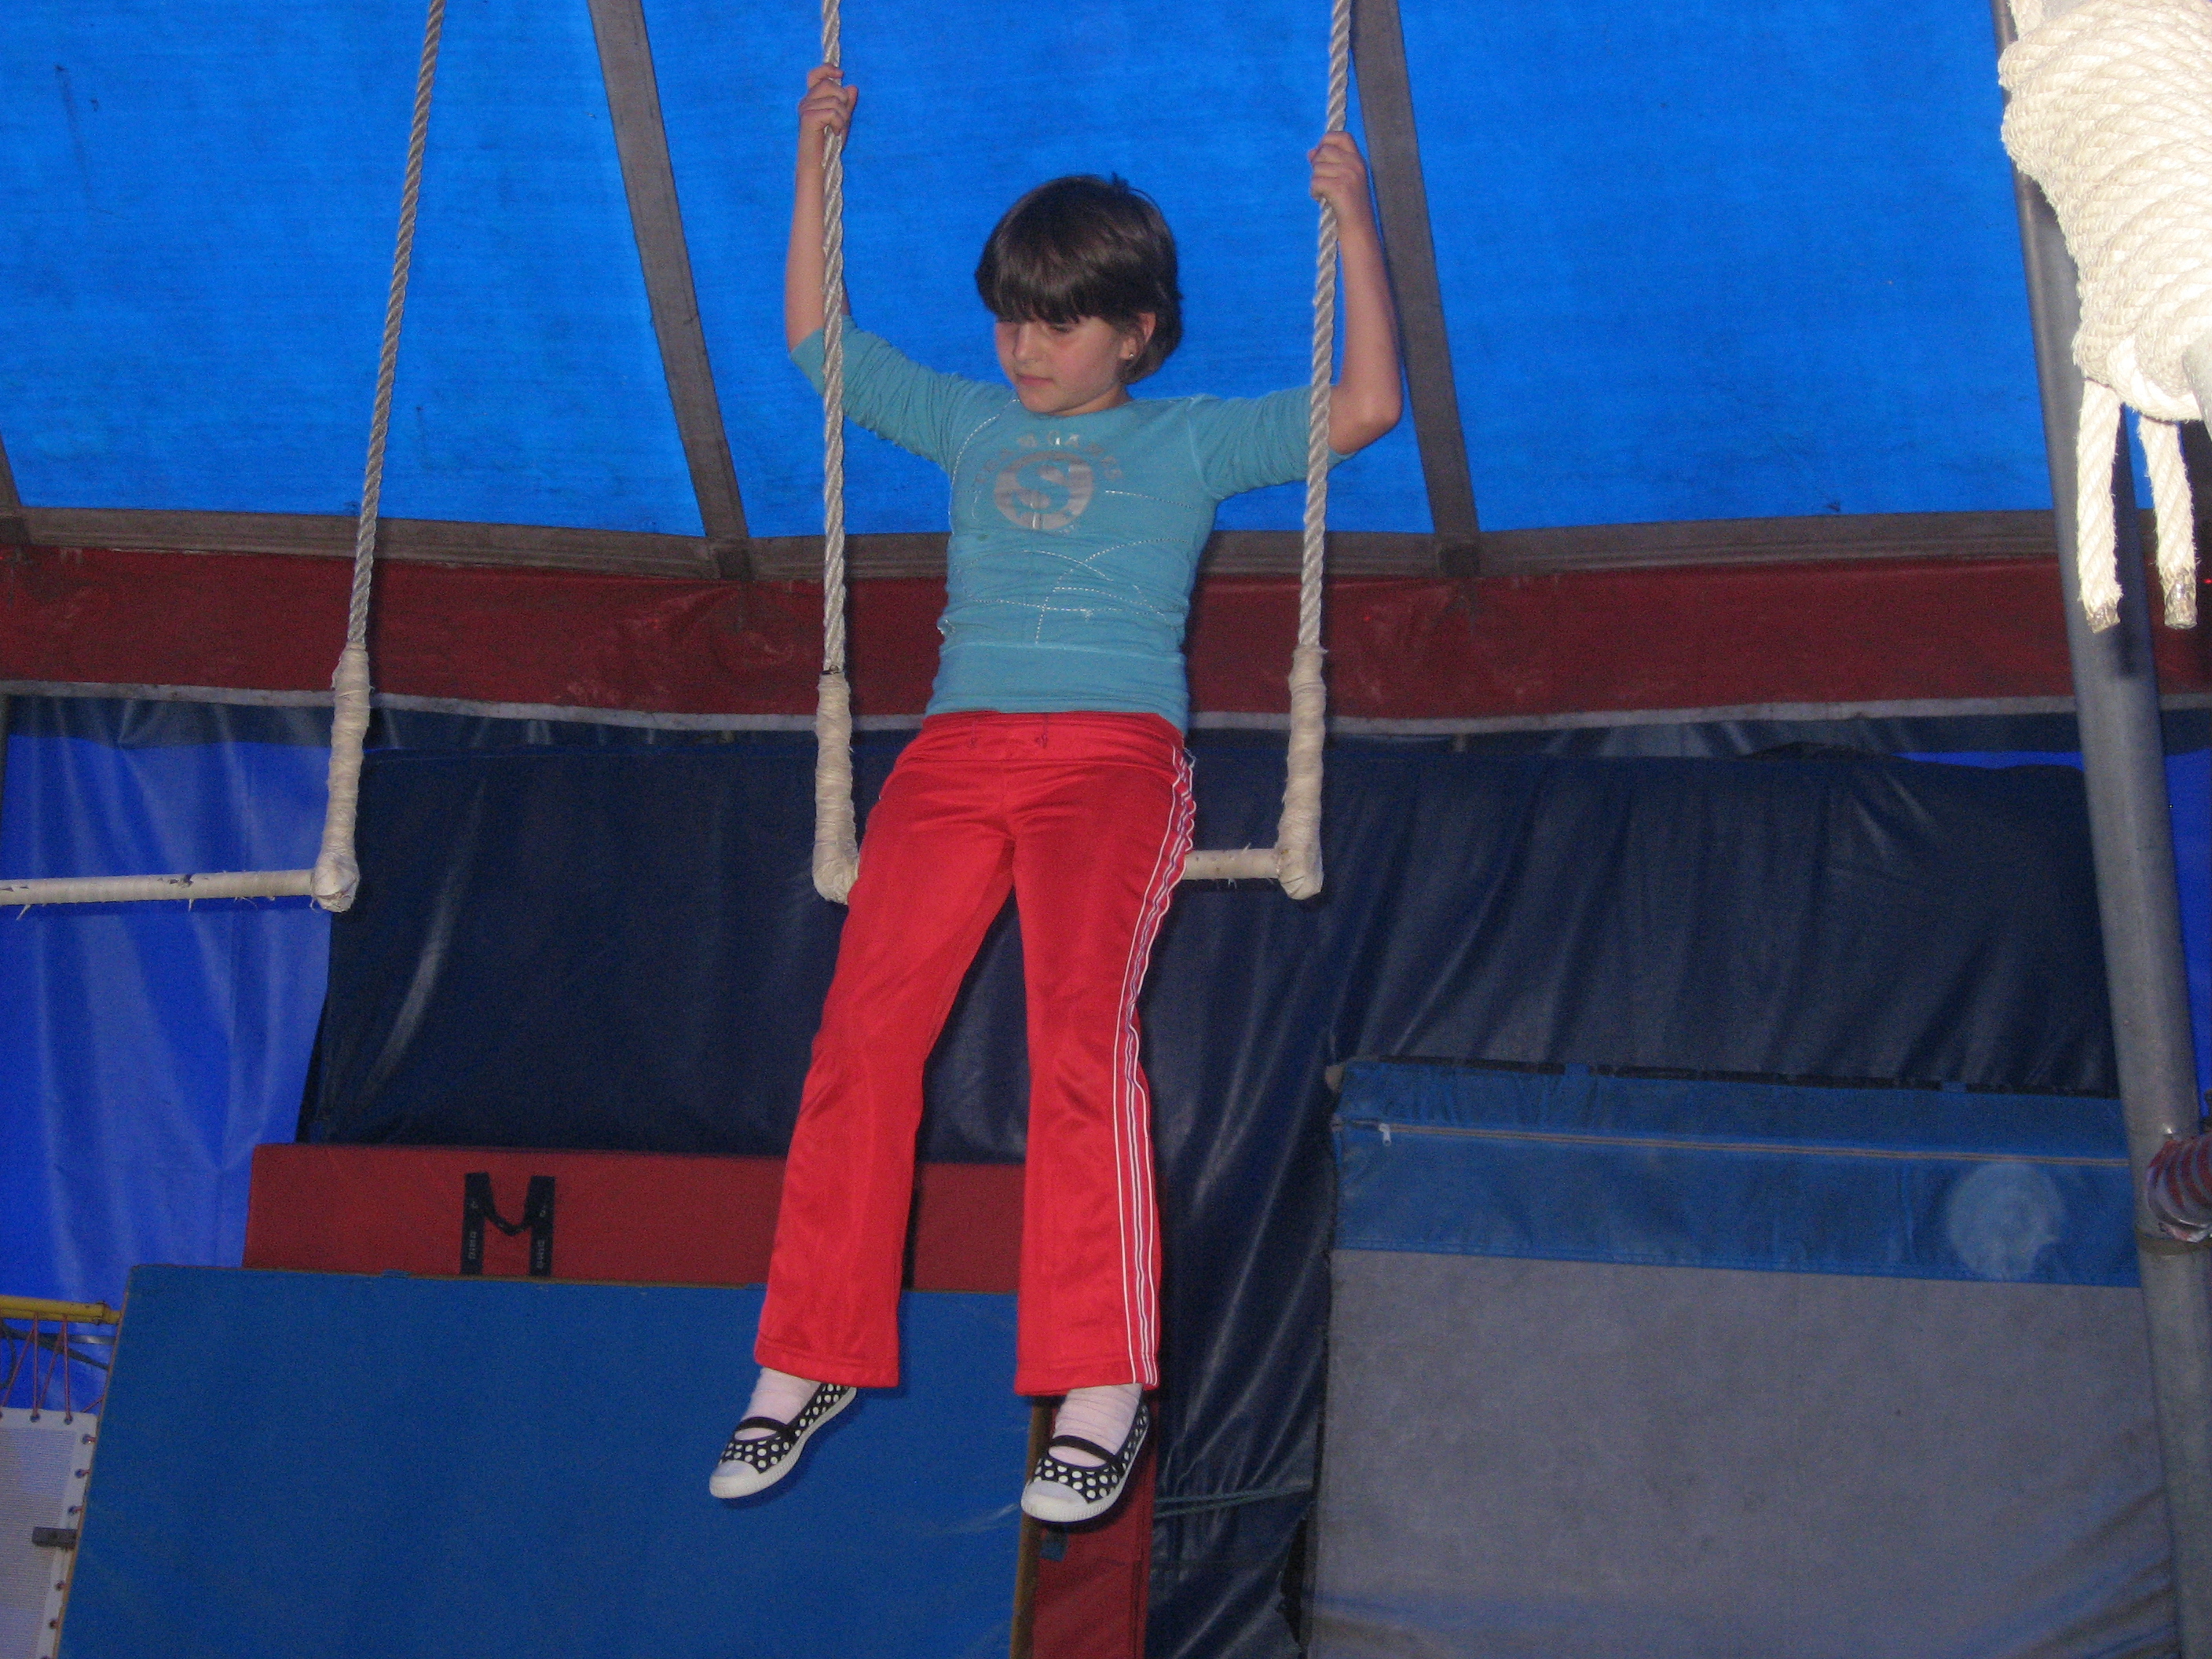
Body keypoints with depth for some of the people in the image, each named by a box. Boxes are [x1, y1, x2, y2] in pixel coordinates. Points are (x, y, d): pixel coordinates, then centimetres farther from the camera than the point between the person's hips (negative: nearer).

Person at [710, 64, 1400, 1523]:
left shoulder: (1191, 439, 18)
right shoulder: (971, 424, 28)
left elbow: (1366, 409, 9)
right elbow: (818, 337, 36)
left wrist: (1353, 222, 7)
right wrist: (817, 164, 34)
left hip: (1115, 750, -3)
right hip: (959, 749, 4)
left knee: (1082, 1023, -26)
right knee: (865, 1029, -15)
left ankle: (1104, 1384, -23)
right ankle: (810, 1362, -6)